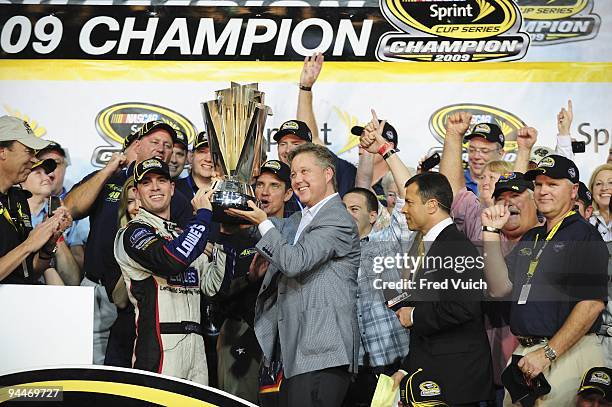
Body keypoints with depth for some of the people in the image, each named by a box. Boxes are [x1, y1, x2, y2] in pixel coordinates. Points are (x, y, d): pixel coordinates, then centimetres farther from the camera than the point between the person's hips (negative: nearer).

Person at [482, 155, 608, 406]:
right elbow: (499, 288, 10)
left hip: (566, 354, -7)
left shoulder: (584, 236, -8)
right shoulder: (531, 238, 17)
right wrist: (491, 232, 3)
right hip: (524, 353, 7)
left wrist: (547, 354, -19)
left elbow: (592, 304, -17)